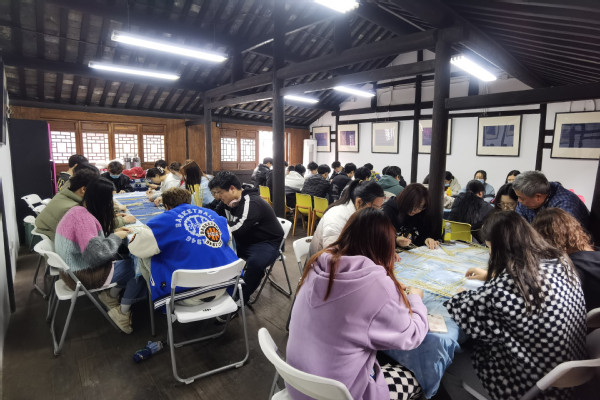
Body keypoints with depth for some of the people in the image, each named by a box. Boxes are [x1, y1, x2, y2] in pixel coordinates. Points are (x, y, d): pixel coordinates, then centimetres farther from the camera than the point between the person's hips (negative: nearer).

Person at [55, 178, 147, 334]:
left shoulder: (78, 210, 3)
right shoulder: (84, 218, -27)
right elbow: (97, 253, -32)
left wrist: (113, 232, 1)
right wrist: (116, 237, -17)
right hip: (82, 276, -9)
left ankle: (110, 295, 13)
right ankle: (123, 312, 9)